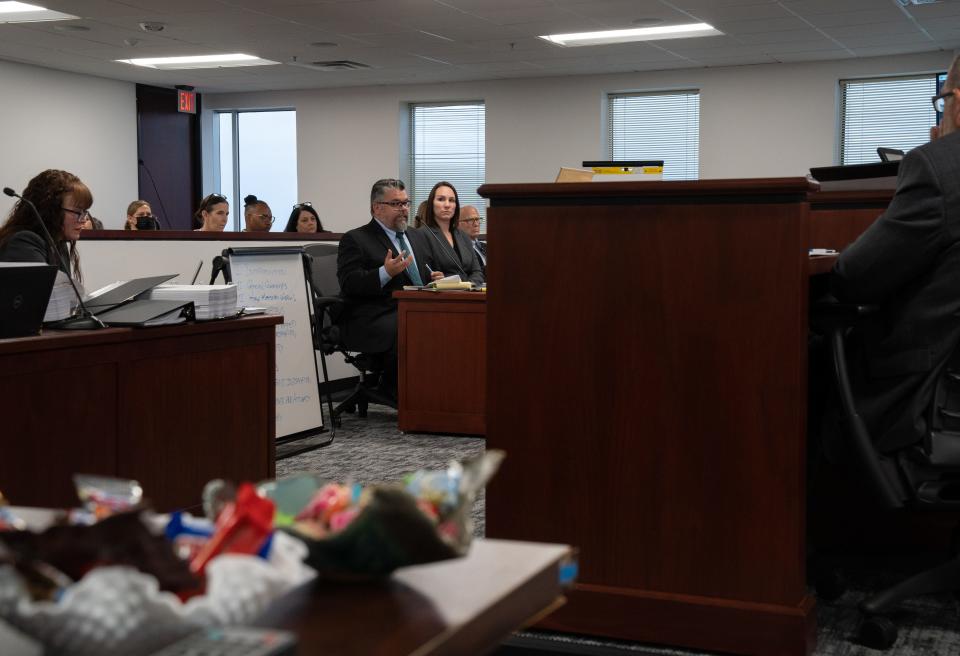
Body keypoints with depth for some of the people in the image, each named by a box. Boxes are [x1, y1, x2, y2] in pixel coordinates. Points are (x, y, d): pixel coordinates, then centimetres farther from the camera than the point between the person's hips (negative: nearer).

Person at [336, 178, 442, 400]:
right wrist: (385, 273, -23)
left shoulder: (417, 237, 24)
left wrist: (433, 278, 5)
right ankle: (393, 392, -12)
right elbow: (349, 284, -10)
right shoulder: (355, 240, 1)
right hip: (370, 321, -6)